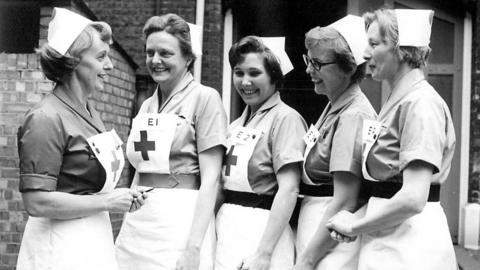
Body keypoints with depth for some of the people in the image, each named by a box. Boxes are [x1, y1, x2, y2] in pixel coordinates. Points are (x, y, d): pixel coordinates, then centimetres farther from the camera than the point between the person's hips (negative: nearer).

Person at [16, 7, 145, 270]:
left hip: (95, 240, 8)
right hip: (61, 247, -8)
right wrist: (107, 202, -16)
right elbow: (37, 203, -23)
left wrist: (124, 197, 6)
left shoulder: (89, 111, 9)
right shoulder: (46, 118, -17)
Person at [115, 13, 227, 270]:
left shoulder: (205, 98, -6)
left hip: (181, 218, -6)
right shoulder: (146, 106, 13)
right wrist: (127, 227, 11)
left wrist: (194, 247, -19)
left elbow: (210, 179, -12)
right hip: (137, 220, 6)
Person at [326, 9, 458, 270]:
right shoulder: (396, 100, 10)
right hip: (384, 238, 8)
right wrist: (356, 222, 1)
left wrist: (355, 225, -12)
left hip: (408, 243, -8)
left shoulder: (420, 103, -16)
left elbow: (413, 198, -24)